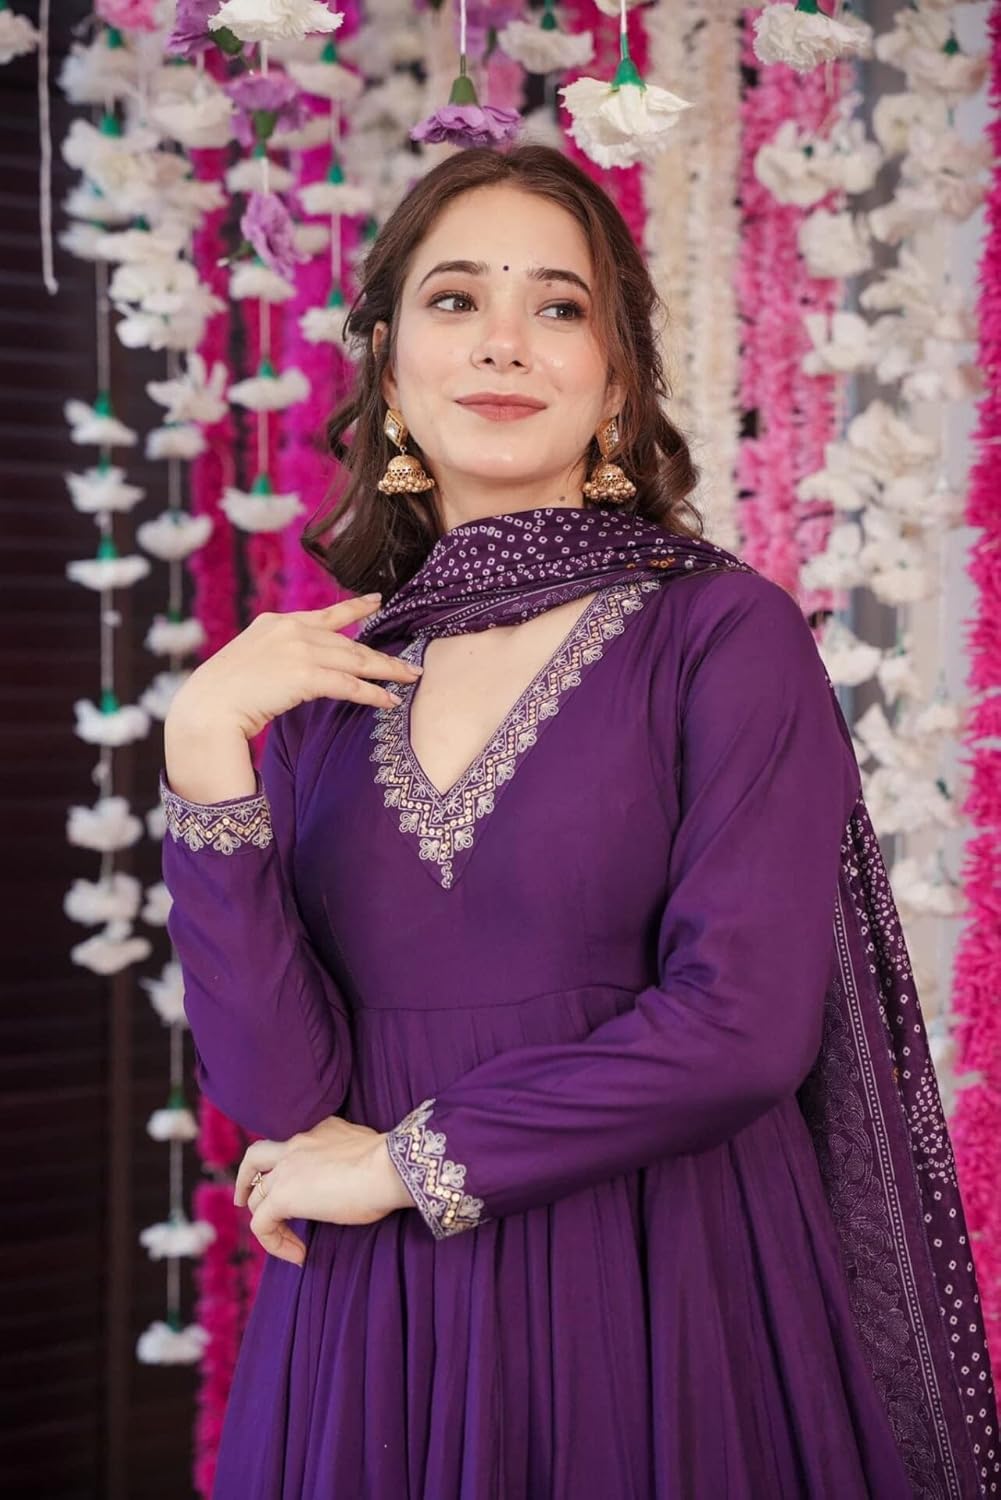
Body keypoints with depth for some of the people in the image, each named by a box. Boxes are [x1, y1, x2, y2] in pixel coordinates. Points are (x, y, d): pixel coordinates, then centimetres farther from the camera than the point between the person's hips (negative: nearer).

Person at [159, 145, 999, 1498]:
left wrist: (406, 1164, -9)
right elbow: (276, 1088, -4)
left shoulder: (725, 630, -6)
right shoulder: (321, 683, 4)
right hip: (375, 1334, 3)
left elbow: (743, 1022, -16)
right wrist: (204, 753, -12)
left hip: (664, 1320, -3)